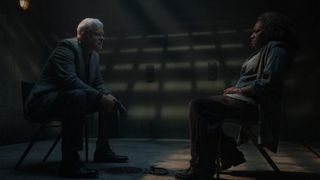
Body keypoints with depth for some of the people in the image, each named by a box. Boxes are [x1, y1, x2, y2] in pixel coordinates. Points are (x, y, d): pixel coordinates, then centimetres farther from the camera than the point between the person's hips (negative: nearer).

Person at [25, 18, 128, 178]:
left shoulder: (94, 56, 10)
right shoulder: (67, 47, -16)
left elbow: (98, 83, 14)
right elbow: (69, 80, -30)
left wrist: (107, 96, -9)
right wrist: (100, 97, -32)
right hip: (43, 103, -9)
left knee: (108, 102, 8)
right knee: (79, 96, -37)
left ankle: (102, 151, 14)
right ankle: (70, 162, -33)